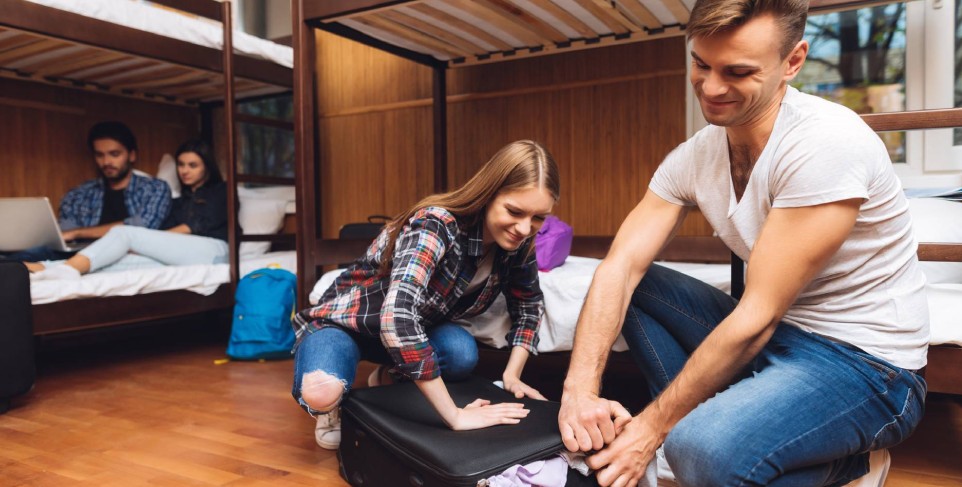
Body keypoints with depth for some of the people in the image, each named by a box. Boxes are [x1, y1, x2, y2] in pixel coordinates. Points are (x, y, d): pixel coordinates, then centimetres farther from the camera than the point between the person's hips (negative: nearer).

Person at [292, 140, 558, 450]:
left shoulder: (515, 243, -14)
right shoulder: (436, 226, -35)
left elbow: (529, 302, 5)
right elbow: (397, 315, -48)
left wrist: (512, 374, -9)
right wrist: (454, 416, -44)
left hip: (410, 331, 6)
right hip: (345, 320, -5)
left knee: (463, 352, -27)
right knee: (320, 393, -36)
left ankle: (391, 381, 6)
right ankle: (334, 407, 2)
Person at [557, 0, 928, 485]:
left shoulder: (826, 142, -24)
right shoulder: (693, 157, -3)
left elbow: (757, 317, -25)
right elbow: (618, 269, -9)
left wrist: (653, 427, -20)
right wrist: (580, 389, -23)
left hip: (864, 361, -7)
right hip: (769, 336, 7)